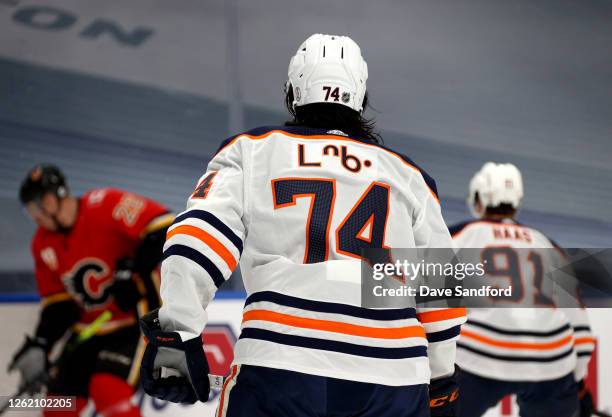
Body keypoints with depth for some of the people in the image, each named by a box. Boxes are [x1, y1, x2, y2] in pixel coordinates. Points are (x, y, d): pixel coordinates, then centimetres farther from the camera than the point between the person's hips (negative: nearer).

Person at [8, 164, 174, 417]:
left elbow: (165, 228, -23)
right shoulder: (43, 245, 7)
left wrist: (133, 272, -28)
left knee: (108, 389, -27)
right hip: (89, 331, 8)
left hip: (135, 316, -8)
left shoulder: (105, 205, -16)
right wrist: (39, 347, -5)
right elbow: (57, 304, 9)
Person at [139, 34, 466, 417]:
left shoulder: (250, 152, 15)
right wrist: (440, 383, 30)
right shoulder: (407, 176, 21)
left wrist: (176, 333, -5)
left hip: (277, 371, -2)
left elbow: (200, 234, -1)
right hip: (392, 383, 2)